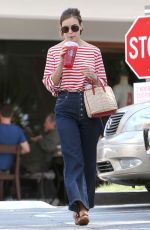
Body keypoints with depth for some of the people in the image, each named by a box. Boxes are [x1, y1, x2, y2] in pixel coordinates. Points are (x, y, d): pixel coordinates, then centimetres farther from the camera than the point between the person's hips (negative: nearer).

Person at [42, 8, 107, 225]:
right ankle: (80, 206, -25)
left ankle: (83, 205, 18)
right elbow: (49, 85, 4)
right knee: (73, 158, -14)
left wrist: (94, 77, -9)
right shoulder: (54, 52, 7)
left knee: (89, 159, 5)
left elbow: (104, 83, 13)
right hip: (66, 107, -2)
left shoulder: (93, 51, 8)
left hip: (91, 107, 2)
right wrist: (61, 64, -10)